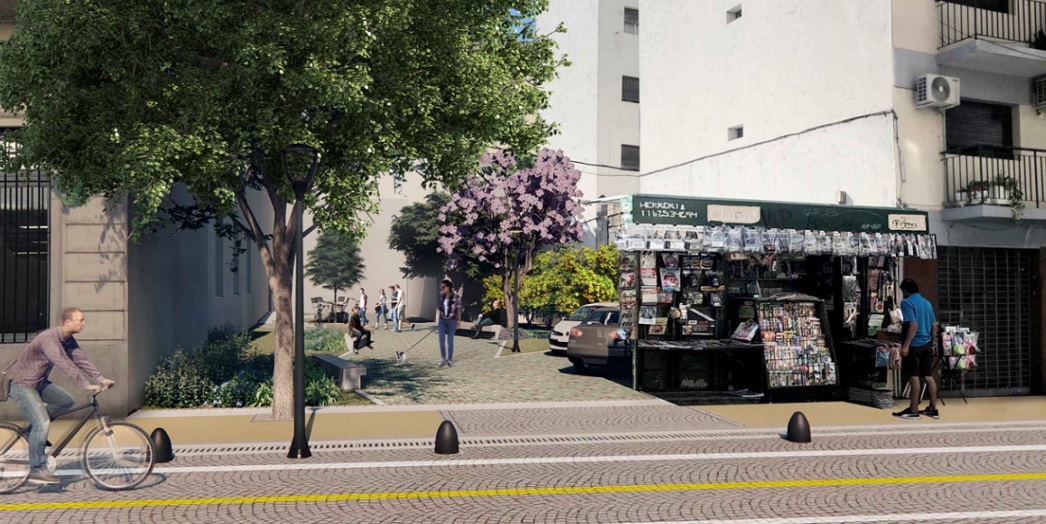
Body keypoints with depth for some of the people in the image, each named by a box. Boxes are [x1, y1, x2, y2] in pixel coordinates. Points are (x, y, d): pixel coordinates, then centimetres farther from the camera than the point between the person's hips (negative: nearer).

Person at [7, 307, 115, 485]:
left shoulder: (68, 340, 1)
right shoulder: (48, 338, -28)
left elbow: (80, 359, -2)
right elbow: (63, 364, -37)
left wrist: (101, 379, -13)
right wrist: (86, 385, -42)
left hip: (39, 382, 9)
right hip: (22, 384, -9)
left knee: (67, 401, -2)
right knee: (42, 424, -16)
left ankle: (34, 428, 13)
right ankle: (37, 470, -6)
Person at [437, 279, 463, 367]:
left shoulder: (456, 297, -14)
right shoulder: (441, 295, -1)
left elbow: (459, 310, -7)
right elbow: (439, 307, 10)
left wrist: (458, 322, -6)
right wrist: (437, 319, 10)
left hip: (452, 321, -3)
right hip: (442, 320, 3)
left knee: (450, 341, 4)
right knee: (441, 340, -2)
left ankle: (450, 360, 18)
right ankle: (443, 359, 12)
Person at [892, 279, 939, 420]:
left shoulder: (907, 302, -12)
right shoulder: (927, 303, 12)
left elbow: (913, 325, -21)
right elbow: (934, 326, 14)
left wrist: (906, 345, -22)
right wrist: (932, 343, 22)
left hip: (914, 345, -7)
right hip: (926, 345, 7)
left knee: (914, 378, -3)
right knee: (928, 377, 10)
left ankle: (913, 411, 1)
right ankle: (933, 409, 14)